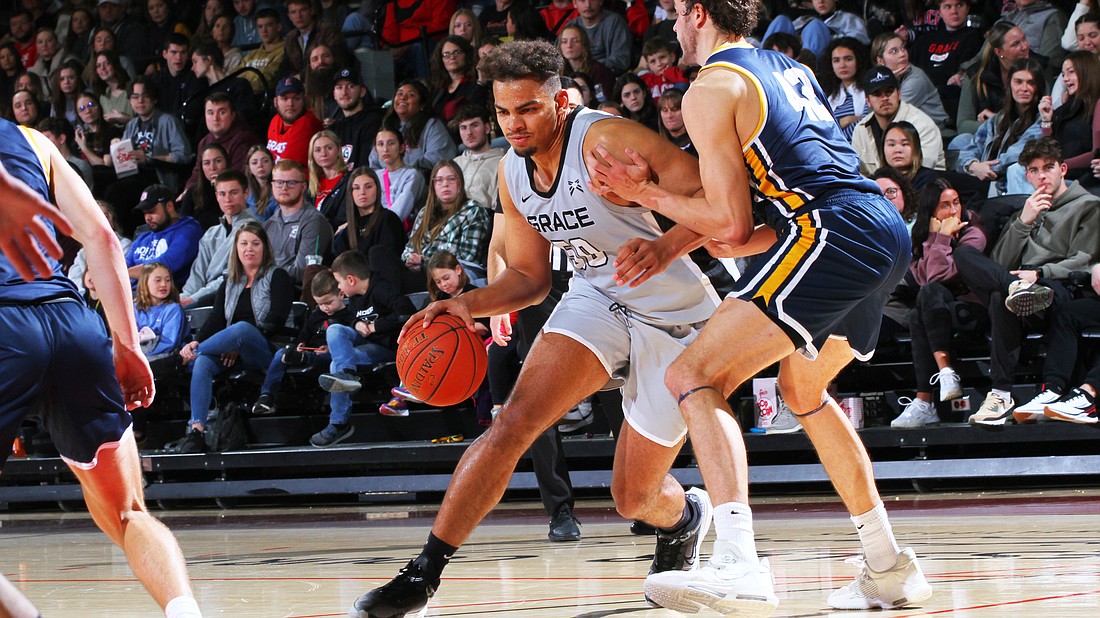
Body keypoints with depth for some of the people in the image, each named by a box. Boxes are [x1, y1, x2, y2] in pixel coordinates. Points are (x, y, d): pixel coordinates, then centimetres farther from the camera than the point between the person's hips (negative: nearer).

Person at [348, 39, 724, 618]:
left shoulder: (605, 140, -25)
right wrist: (468, 303, -10)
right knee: (513, 422, -21)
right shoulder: (513, 173, -2)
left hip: (674, 319, -5)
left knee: (634, 498, 4)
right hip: (596, 299, 5)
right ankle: (424, 571, -18)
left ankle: (684, 517, 43)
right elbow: (527, 277, 9)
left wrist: (665, 247, -45)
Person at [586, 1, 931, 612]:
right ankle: (889, 569, 33)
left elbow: (732, 225, -4)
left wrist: (646, 192, 6)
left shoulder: (712, 89, -1)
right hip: (887, 227, 9)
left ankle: (739, 563, -34)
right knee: (802, 390, 30)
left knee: (694, 375, -14)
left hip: (834, 235, -9)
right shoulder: (790, 69, 26)